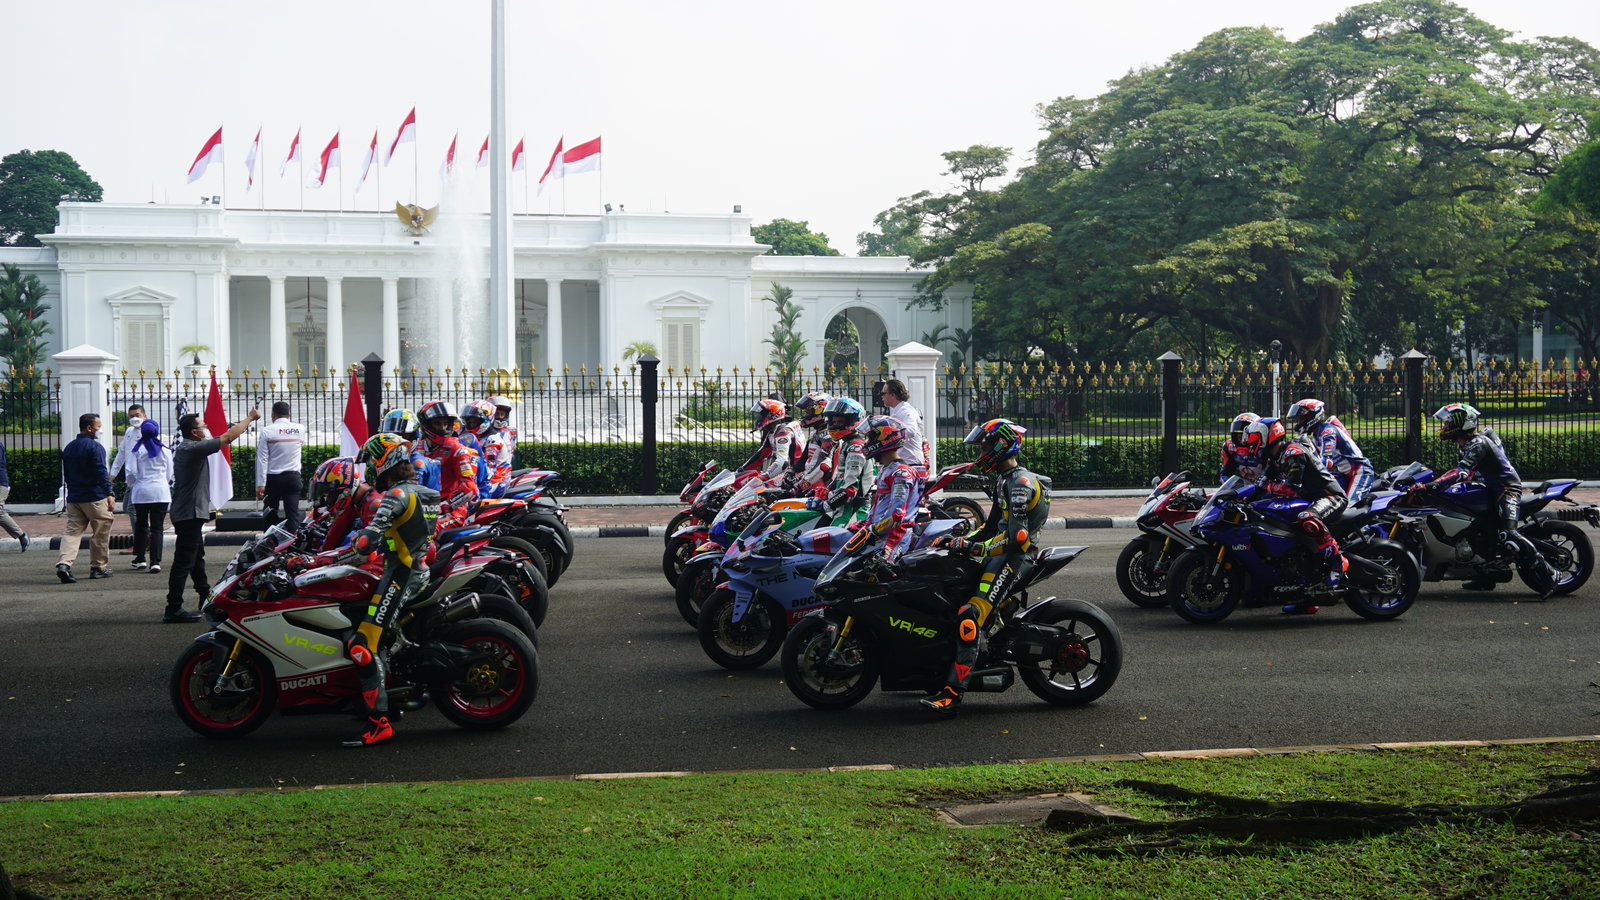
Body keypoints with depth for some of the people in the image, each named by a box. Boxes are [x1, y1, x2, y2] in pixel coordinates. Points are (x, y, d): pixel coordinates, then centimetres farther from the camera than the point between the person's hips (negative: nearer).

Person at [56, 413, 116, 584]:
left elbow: (66, 474, 20)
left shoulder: (68, 448, 13)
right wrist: (110, 494, -21)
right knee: (100, 533, 7)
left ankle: (64, 563, -17)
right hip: (95, 498, -6)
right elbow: (101, 473, -19)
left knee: (72, 531, 2)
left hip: (73, 498, 6)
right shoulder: (95, 447, -11)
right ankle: (99, 567, 13)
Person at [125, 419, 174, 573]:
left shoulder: (136, 450, -2)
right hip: (161, 492, 0)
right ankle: (155, 561, -11)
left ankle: (140, 558, 20)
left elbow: (131, 472, -5)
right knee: (157, 527, -1)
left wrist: (131, 485, 16)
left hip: (141, 492, 0)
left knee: (141, 525, 16)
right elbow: (170, 474, 9)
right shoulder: (165, 450, 2)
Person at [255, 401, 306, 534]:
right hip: (293, 477, 2)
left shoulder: (267, 431, -6)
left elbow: (262, 459, -9)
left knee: (271, 514, 10)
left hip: (273, 478, -2)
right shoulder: (300, 429, 2)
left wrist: (260, 484, -10)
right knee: (293, 514, -1)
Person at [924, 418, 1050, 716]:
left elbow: (1015, 537, -25)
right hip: (999, 556, 11)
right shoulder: (1005, 480, 19)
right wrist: (958, 539, 13)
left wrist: (973, 548, -21)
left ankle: (953, 693, -29)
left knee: (968, 618, -23)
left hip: (1010, 559, -11)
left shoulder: (1019, 483, -15)